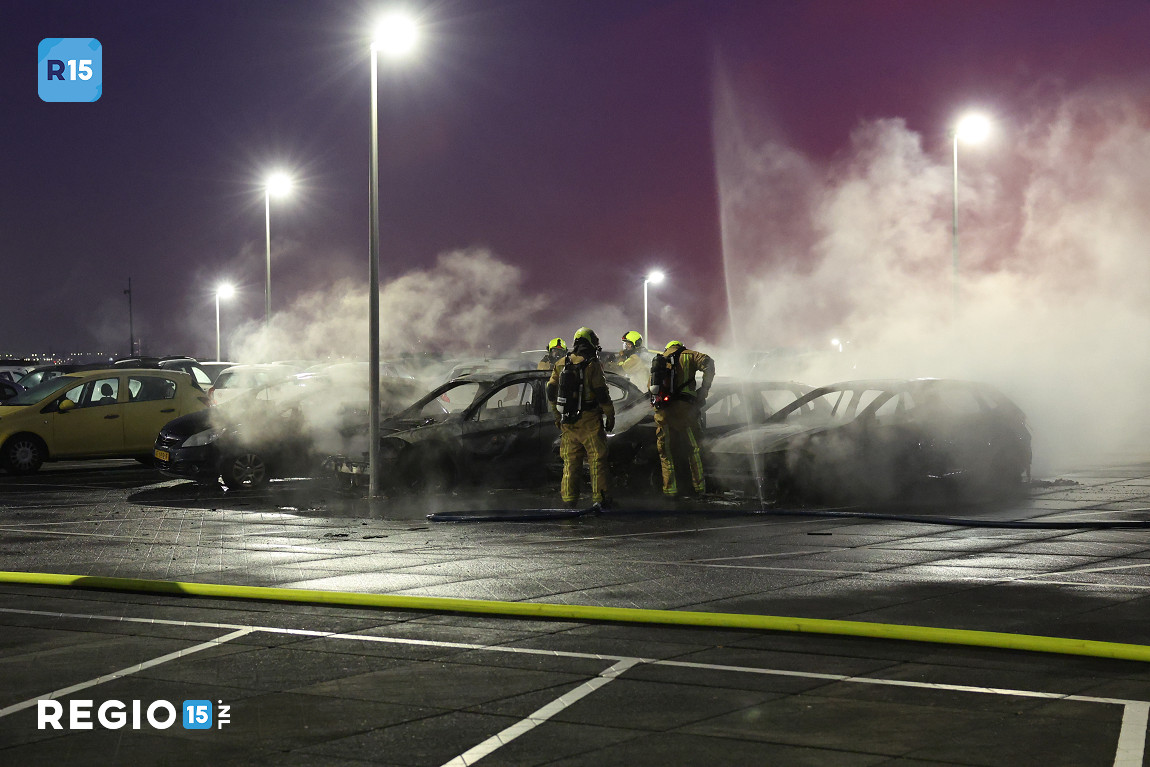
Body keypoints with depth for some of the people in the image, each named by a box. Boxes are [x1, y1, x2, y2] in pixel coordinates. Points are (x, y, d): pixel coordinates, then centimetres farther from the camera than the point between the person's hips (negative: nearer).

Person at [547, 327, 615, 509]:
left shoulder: (560, 364, 7)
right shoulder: (592, 365, -9)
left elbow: (551, 393, 11)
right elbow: (602, 394, -11)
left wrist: (558, 416, 19)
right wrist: (610, 417, -2)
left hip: (568, 422, 5)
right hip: (589, 421, -5)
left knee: (570, 460, 10)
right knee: (597, 459, 1)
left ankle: (569, 498, 9)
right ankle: (599, 497, -1)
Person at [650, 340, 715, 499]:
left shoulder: (659, 360, 24)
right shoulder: (687, 355, 10)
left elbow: (649, 384, 21)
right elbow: (708, 363, -6)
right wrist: (704, 389, 0)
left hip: (660, 411, 3)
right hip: (682, 408, -3)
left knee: (665, 450, 12)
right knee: (693, 448, 9)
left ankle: (670, 488, 11)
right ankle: (699, 487, 10)